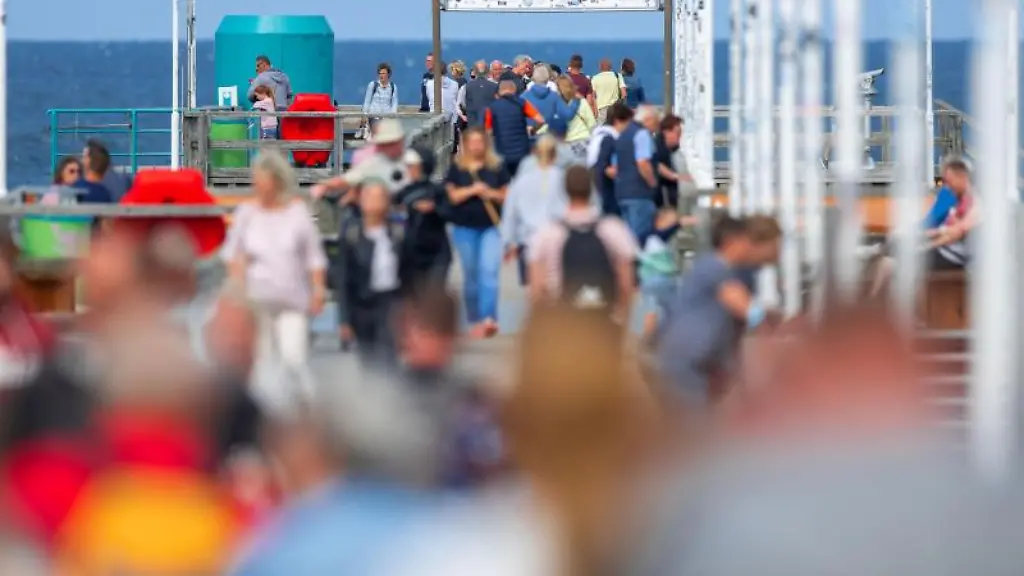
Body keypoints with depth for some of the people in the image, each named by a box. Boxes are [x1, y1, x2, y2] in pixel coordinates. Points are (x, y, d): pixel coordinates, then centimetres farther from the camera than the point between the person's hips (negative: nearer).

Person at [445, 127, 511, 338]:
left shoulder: (496, 167, 3)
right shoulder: (457, 168, 2)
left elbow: (507, 195, 7)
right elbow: (451, 196, -3)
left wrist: (491, 193, -12)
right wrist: (472, 190, -17)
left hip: (491, 226, -1)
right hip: (464, 227, 1)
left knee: (489, 271, -15)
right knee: (471, 274, 8)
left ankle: (489, 319, -22)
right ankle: (474, 320, 20)